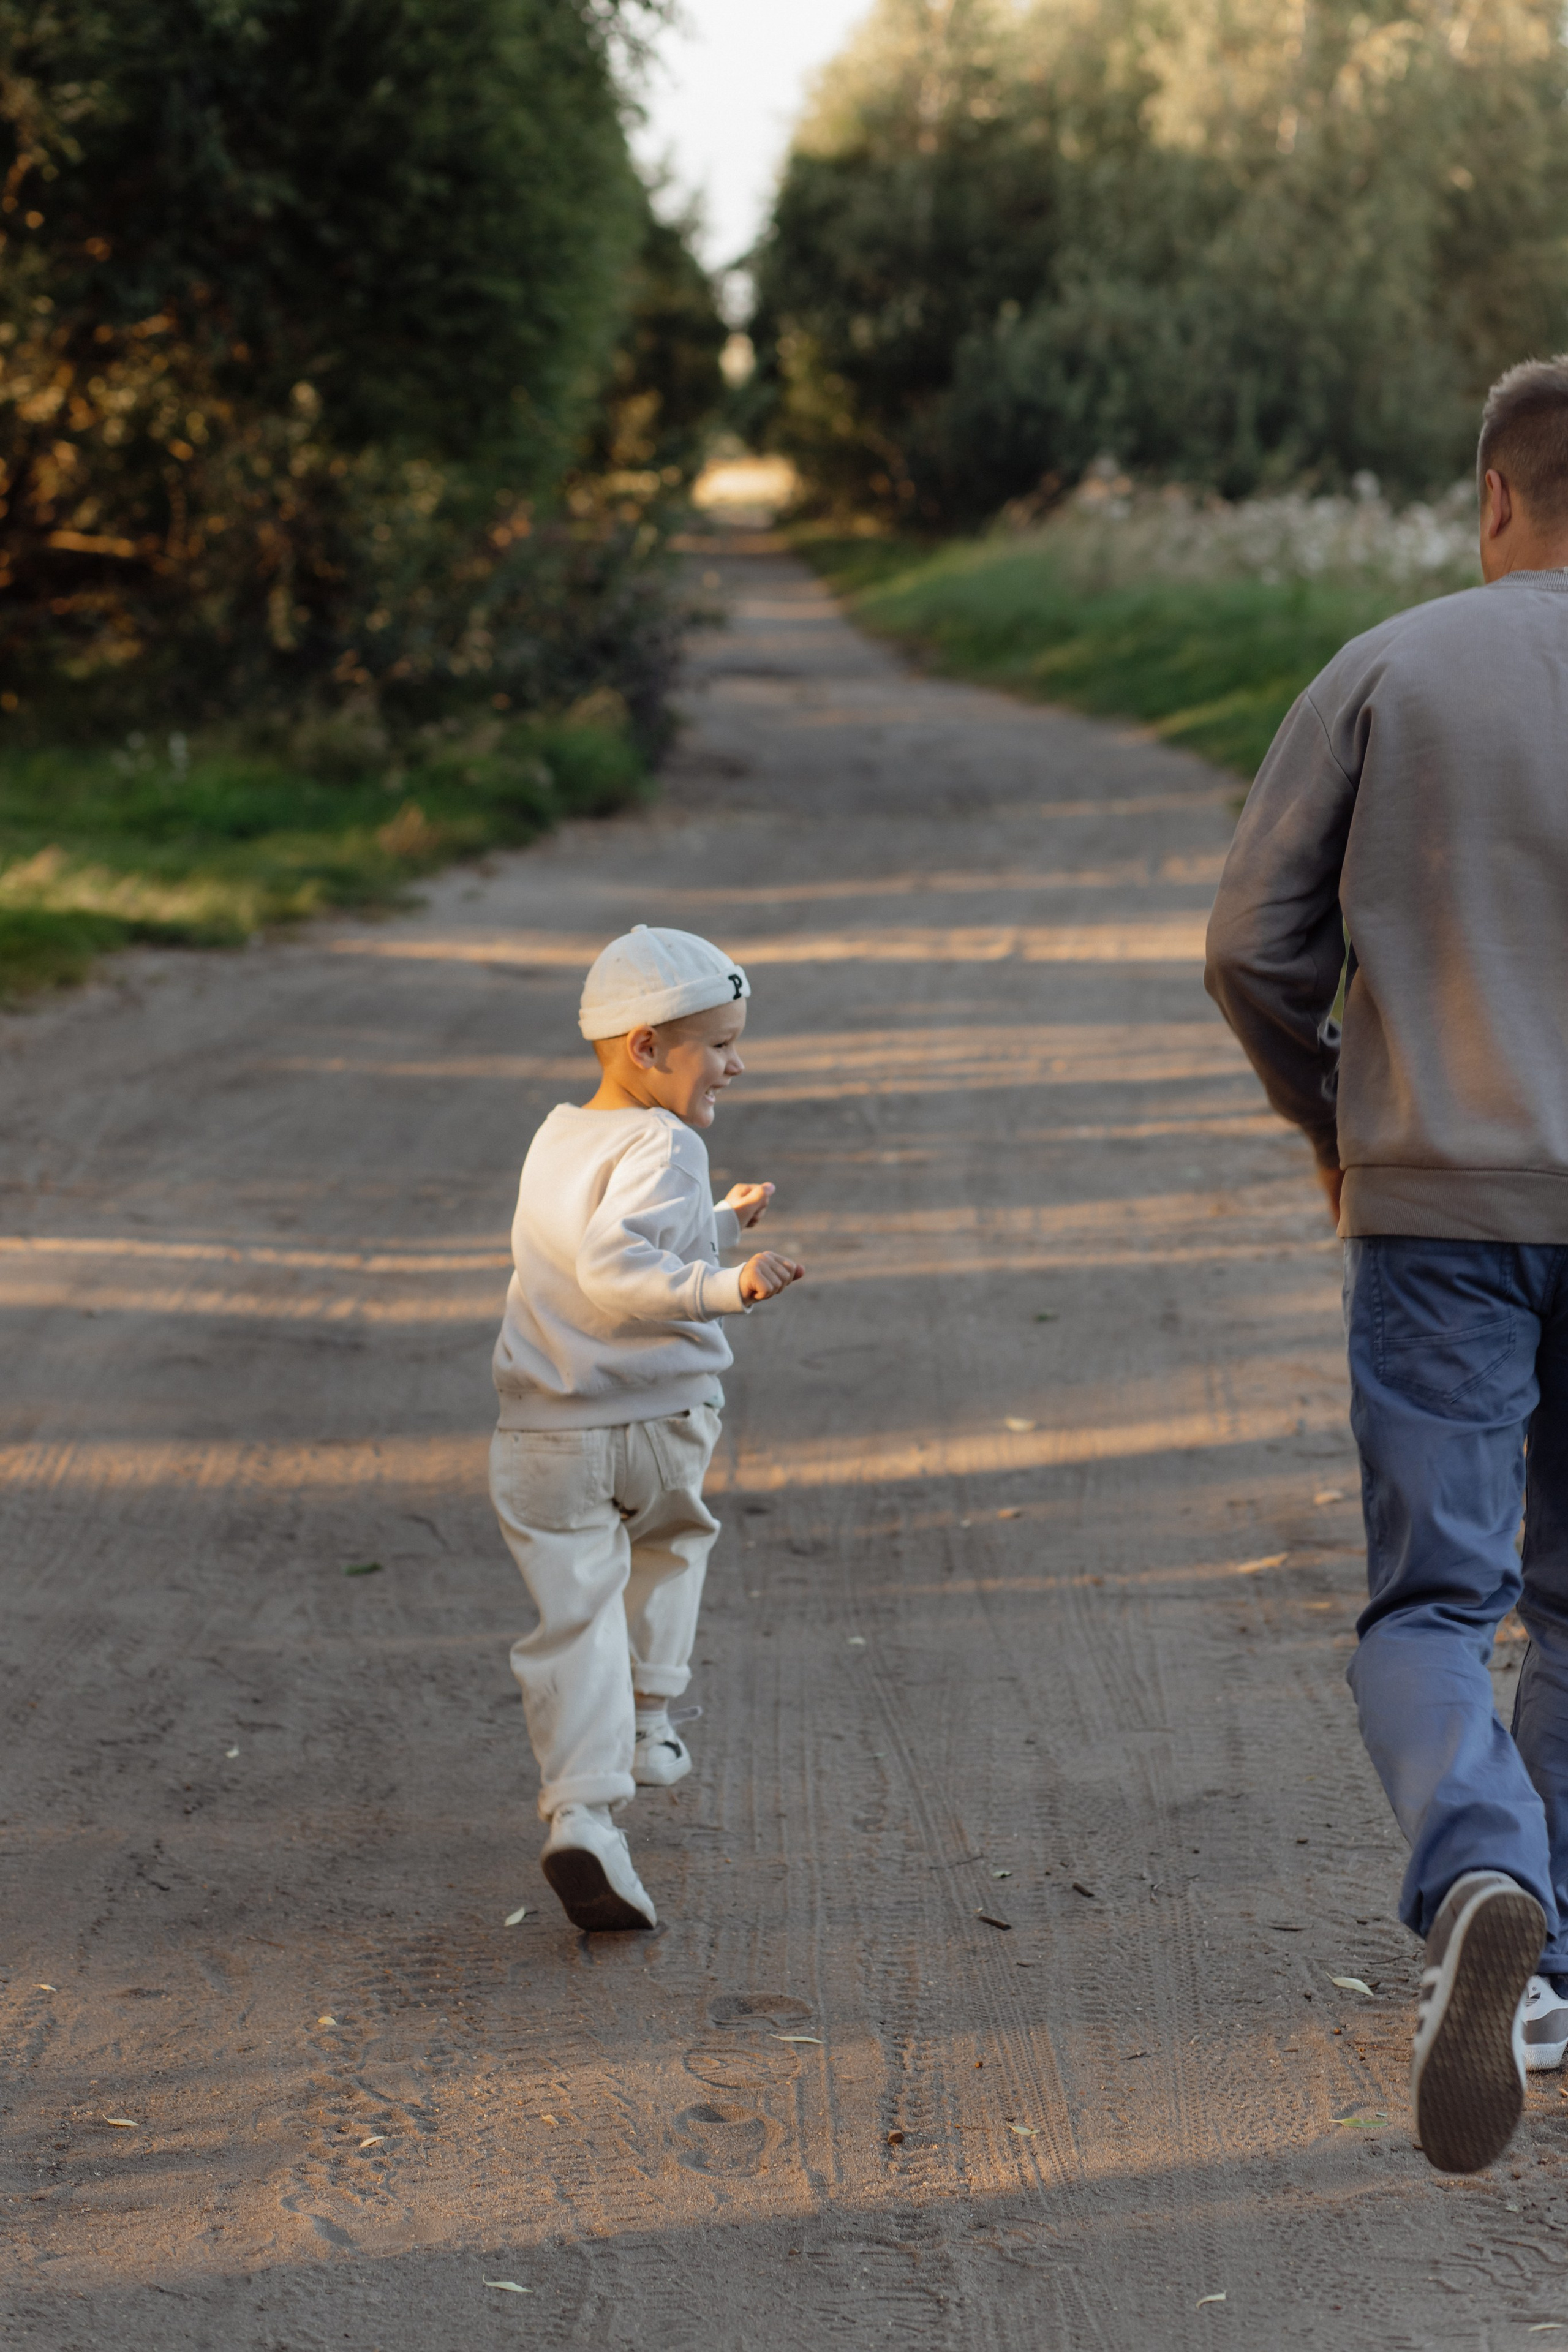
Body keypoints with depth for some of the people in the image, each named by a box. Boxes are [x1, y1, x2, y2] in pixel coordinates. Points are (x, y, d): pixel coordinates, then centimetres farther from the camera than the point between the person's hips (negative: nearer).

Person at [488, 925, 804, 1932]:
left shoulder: (557, 1138, 12)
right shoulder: (659, 1147, -15)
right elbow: (615, 1271, -31)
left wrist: (719, 1223, 33)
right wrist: (727, 1287, -40)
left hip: (544, 1439, 5)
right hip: (659, 1426, -5)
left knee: (575, 1618, -2)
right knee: (672, 1542, 28)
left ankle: (582, 1813, -19)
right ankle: (648, 1726, 34)